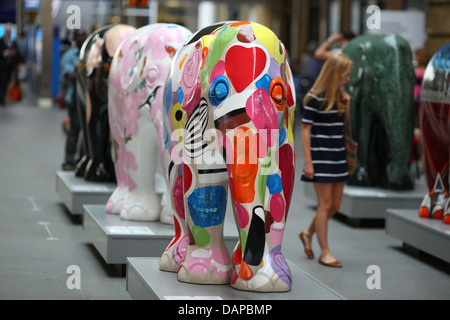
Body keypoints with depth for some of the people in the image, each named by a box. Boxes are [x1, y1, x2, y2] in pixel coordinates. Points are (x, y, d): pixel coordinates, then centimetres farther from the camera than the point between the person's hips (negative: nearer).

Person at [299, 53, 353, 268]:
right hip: (320, 156, -8)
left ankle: (308, 234, 33)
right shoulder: (315, 98, -13)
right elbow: (305, 130, -12)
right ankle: (325, 253, 3)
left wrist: (347, 105, 1)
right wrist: (308, 162, -15)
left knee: (335, 205, 11)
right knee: (325, 203, -4)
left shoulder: (339, 96, 9)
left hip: (337, 157, 8)